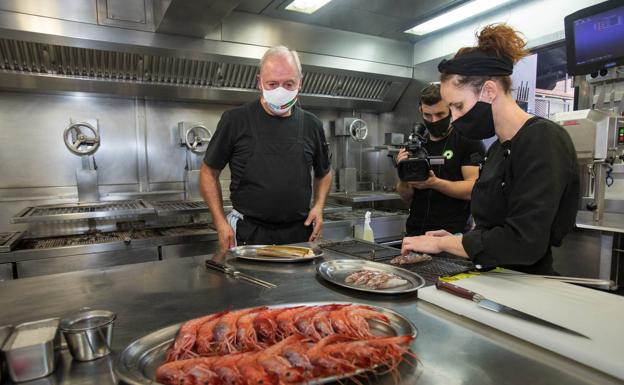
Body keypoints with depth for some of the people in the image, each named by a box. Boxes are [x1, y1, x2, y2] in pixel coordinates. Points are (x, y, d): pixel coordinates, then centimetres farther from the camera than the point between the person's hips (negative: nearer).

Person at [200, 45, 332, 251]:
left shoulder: (311, 125, 3)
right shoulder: (235, 120, -6)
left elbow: (323, 174, 16)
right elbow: (209, 173, 1)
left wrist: (319, 206, -1)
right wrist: (221, 222, -8)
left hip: (300, 233, 3)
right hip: (249, 233, -2)